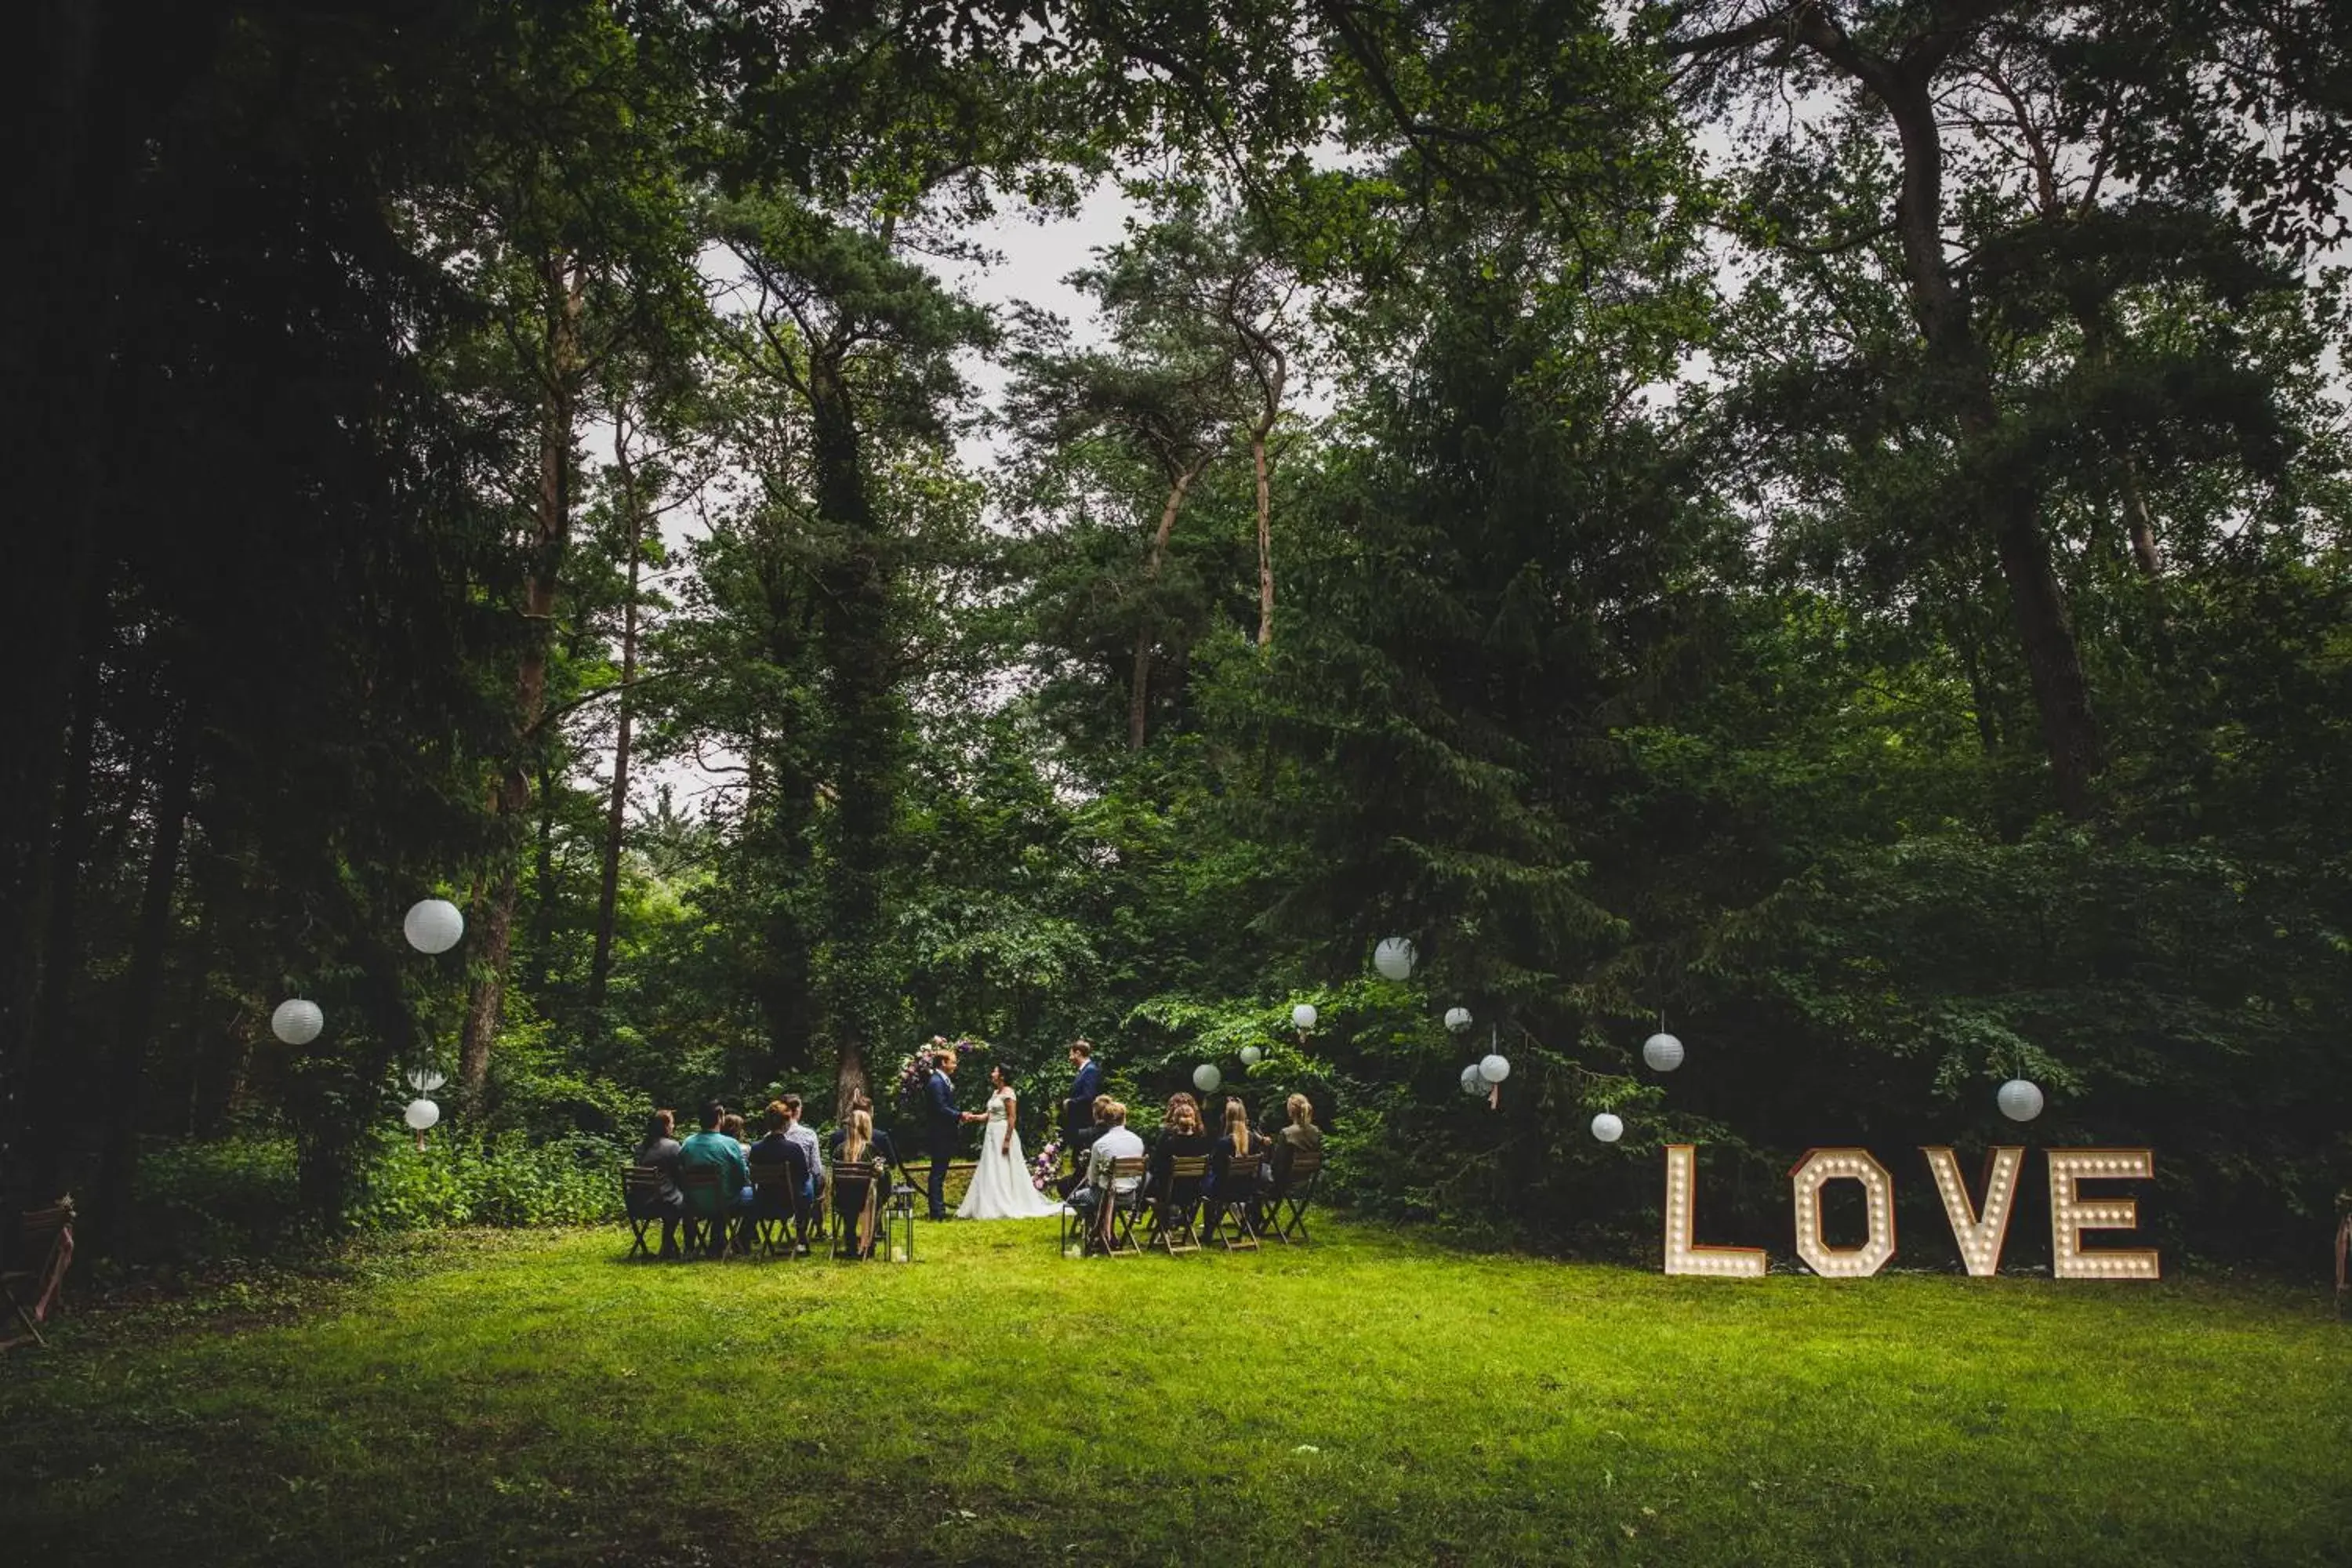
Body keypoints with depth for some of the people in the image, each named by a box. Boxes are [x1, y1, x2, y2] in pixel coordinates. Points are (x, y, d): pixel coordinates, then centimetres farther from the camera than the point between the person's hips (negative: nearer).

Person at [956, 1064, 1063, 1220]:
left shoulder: (1008, 1093, -12)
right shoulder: (995, 1092, 14)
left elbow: (1013, 1117, -17)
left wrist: (1007, 1140, -21)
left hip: (1003, 1133, -9)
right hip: (991, 1135, 9)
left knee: (1003, 1172, -6)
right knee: (990, 1172, 8)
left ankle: (1007, 1208, -1)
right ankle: (993, 1207, 12)